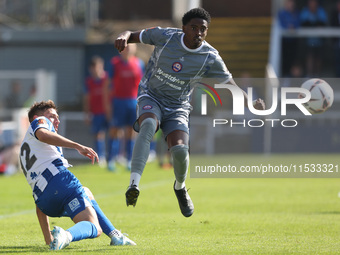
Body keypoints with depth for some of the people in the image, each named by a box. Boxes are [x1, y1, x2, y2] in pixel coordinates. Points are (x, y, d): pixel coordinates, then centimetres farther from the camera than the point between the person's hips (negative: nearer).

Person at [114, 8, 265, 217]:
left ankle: (180, 187, 16)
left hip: (178, 107, 1)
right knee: (148, 124, -36)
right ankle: (134, 184, -45)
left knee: (180, 150, -21)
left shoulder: (210, 58, -10)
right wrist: (124, 37, -23)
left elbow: (230, 84, -1)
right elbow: (134, 35, 3)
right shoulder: (164, 36, -10)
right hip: (151, 98, -1)